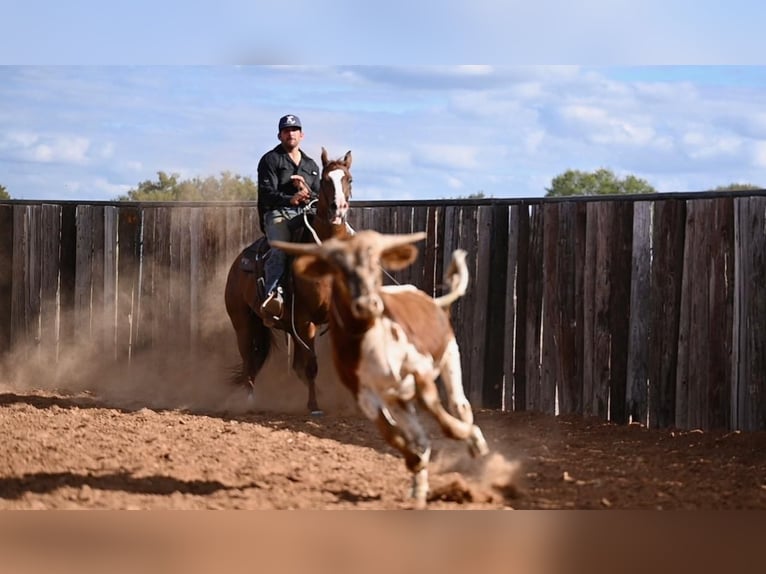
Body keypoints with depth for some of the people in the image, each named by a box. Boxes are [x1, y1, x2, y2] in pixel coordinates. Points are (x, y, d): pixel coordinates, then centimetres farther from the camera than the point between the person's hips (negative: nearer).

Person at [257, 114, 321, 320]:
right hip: (277, 214, -5)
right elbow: (267, 193, -5)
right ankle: (272, 294, -45)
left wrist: (307, 192, -4)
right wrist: (290, 199, -23)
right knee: (280, 247, -34)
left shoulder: (311, 165, 24)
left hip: (305, 215, 5)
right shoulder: (270, 160, 8)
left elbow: (320, 198, 20)